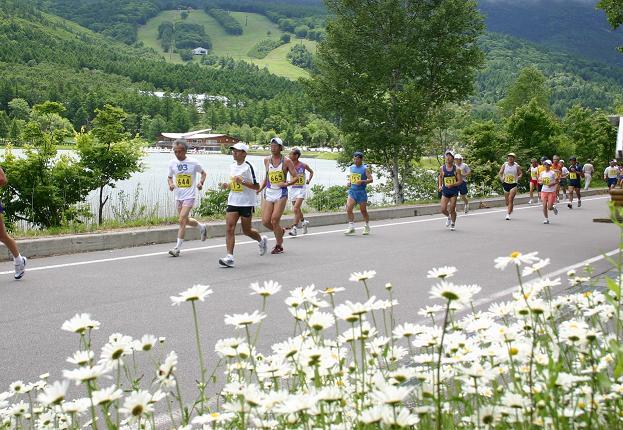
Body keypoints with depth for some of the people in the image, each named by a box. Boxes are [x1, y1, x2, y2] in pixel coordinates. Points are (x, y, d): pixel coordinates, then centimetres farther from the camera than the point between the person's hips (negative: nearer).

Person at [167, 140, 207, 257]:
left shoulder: (193, 162, -9)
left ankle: (177, 247, -10)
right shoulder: (172, 163, 1)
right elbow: (170, 177, 15)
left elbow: (203, 173, 7)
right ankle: (201, 227, 46)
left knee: (182, 220, -14)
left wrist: (201, 183, -11)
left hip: (189, 196, -5)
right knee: (185, 220, 16)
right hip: (178, 196, 5)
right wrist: (171, 184, -7)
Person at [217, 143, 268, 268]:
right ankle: (230, 257, -11)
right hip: (233, 201, 6)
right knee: (229, 228, -9)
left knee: (246, 230, 7)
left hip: (247, 203, -6)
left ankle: (261, 240, 39)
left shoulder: (248, 167, -12)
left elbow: (257, 187, -14)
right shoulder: (232, 166, 10)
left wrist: (242, 181, -25)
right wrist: (227, 185, 4)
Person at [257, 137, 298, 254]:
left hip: (281, 193, -4)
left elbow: (296, 177, -2)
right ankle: (280, 231, 28)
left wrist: (287, 183, -17)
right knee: (265, 221, -3)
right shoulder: (267, 160, 9)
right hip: (268, 193, 5)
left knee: (274, 220, -9)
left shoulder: (286, 161, -4)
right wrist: (260, 188, 11)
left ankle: (279, 246, 9)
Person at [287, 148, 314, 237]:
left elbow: (311, 172, 12)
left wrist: (309, 180, -1)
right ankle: (304, 222, 37)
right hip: (293, 189, 4)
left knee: (296, 208, -15)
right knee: (297, 209, 12)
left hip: (301, 189, -3)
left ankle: (294, 228, -13)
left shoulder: (303, 165, -6)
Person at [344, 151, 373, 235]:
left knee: (363, 211, 6)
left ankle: (367, 227, 25)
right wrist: (349, 183, 4)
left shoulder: (365, 168, -7)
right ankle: (351, 227, -6)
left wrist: (362, 181, -26)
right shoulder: (351, 168, 10)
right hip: (352, 191, 4)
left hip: (361, 192, -4)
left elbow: (371, 179, -11)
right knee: (348, 209, -12)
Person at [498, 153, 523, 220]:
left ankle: (508, 214, -14)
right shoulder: (504, 165, 3)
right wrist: (501, 178, -11)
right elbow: (500, 173, 8)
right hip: (506, 184, 3)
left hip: (513, 184, -3)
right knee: (507, 201, 10)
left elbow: (521, 173, 8)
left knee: (510, 199, -14)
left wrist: (518, 178, -12)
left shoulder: (516, 166, -1)